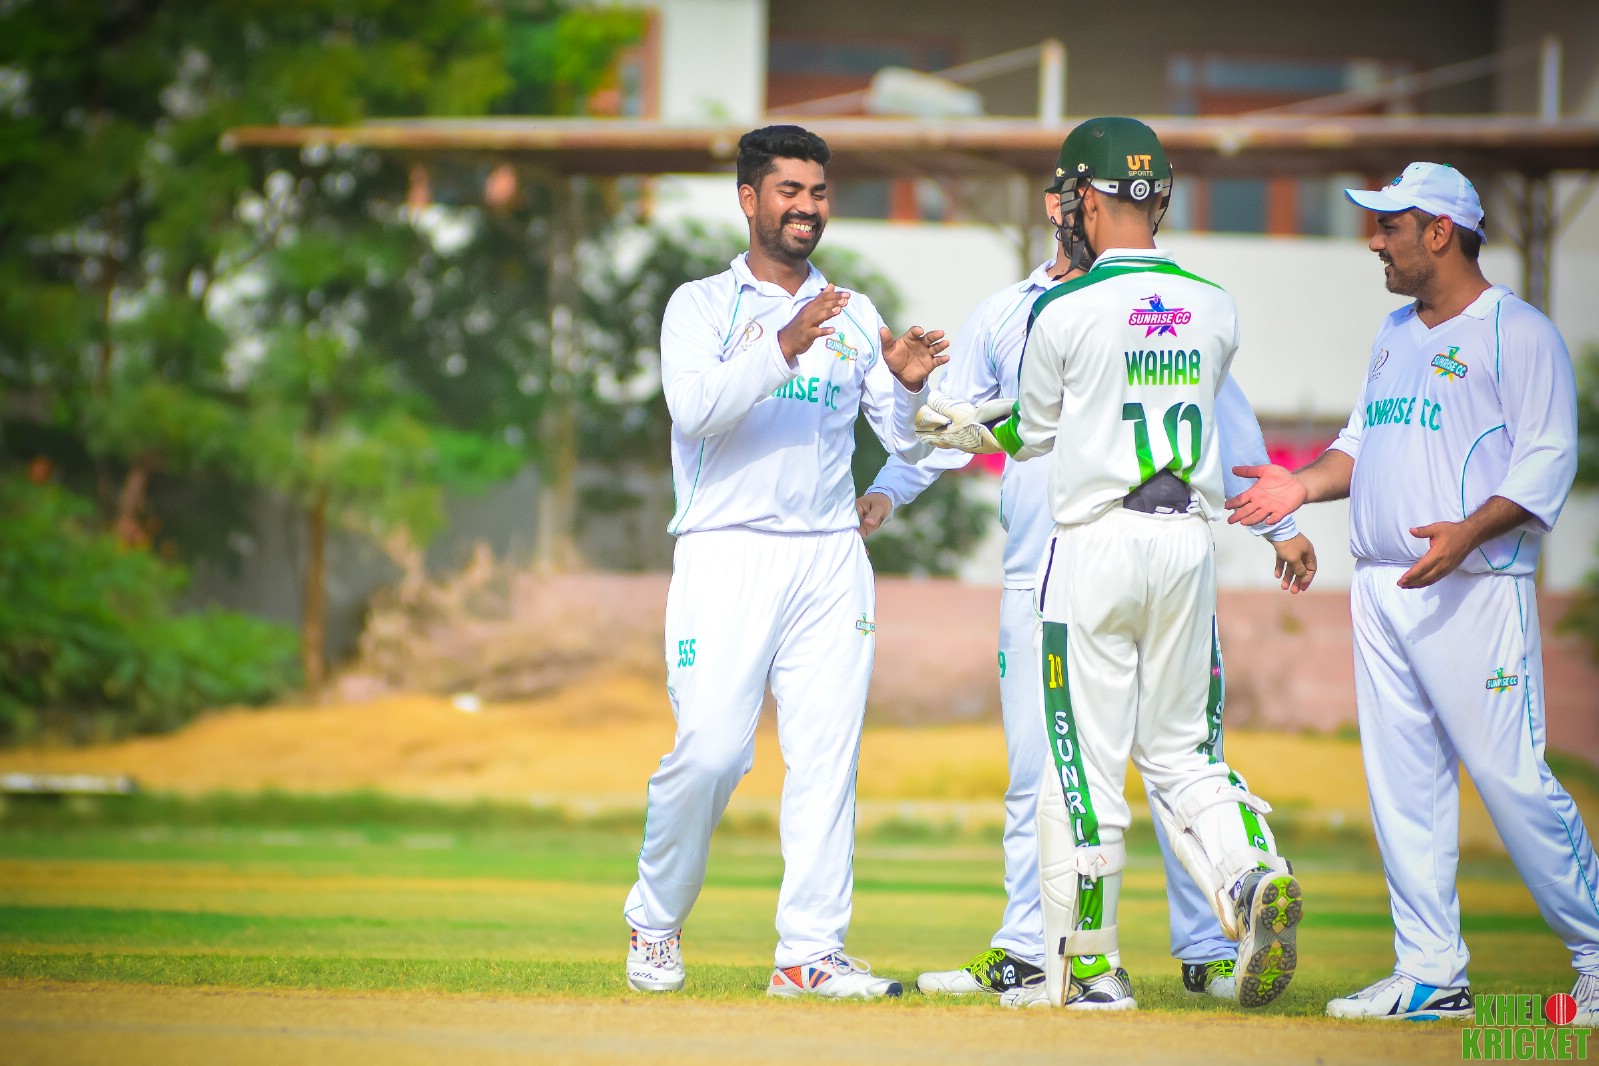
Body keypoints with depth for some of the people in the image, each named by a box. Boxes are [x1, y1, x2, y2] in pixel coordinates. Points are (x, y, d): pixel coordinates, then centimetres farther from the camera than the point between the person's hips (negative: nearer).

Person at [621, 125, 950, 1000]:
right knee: (710, 749, -11)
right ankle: (655, 921, 10)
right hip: (726, 554, -4)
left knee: (828, 755, -4)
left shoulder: (854, 317, 16)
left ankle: (810, 951, -4)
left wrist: (908, 385, -12)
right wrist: (783, 347, -26)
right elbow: (694, 410, -14)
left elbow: (906, 443, 10)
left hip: (830, 558, 4)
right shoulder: (700, 306, 5)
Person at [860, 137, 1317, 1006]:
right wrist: (883, 493, -6)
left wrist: (1279, 525, 6)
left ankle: (1206, 952, 1)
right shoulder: (1003, 316, 13)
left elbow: (1225, 421, 13)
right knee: (1036, 776, 3)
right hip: (1041, 580, 1)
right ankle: (1025, 954, 9)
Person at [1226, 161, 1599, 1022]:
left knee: (1509, 775, -9)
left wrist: (1469, 531, -26)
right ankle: (1431, 974, 11)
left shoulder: (1519, 334, -7)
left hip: (1476, 590, -8)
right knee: (1402, 785, 6)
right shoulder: (1394, 335, 19)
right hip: (1381, 587, 8)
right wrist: (1303, 484, 6)